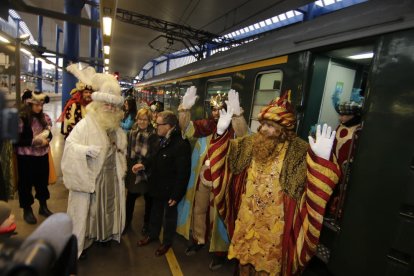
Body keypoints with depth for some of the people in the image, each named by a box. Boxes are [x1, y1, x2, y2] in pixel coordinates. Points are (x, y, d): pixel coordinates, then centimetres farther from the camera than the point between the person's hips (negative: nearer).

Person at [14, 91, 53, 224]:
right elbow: (17, 140, -15)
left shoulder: (44, 117, 3)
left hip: (42, 155, 5)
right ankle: (27, 210, 27)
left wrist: (46, 140, -8)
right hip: (26, 157, -5)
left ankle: (43, 206, 33)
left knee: (42, 181, 15)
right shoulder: (21, 119, -13)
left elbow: (49, 133, 12)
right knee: (26, 183, 9)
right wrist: (35, 141, -21)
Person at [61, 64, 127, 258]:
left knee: (108, 205, 18)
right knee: (87, 207, 6)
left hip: (111, 174, 6)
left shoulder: (116, 126, 7)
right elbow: (70, 143, -17)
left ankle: (104, 234, 40)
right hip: (91, 175, -6)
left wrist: (121, 149, 2)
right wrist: (86, 150, -31)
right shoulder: (86, 124, -13)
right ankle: (80, 243, 25)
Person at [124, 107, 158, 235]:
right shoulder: (132, 132, 2)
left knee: (148, 199, 12)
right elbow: (127, 150, 4)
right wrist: (130, 165, -5)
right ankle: (127, 221, 36)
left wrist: (143, 165, -22)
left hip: (147, 172, -3)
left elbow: (154, 155, -12)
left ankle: (146, 224, 32)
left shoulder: (153, 134, -9)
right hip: (132, 170, 3)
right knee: (130, 197, 15)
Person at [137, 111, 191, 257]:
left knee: (169, 215, 15)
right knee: (155, 212, 25)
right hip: (158, 186, 7)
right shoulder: (161, 140, -1)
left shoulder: (181, 145, -27)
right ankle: (152, 234, 49)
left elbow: (183, 173, -25)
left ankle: (167, 242, 38)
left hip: (169, 189, -7)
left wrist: (176, 195, -21)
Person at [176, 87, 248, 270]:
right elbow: (188, 128, -10)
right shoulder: (207, 125, -1)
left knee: (217, 215, 11)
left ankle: (220, 250, 34)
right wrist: (185, 108, -27)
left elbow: (243, 138, -35)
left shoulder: (233, 129, -14)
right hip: (202, 178, 5)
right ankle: (198, 240, 45)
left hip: (220, 181, -5)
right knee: (198, 210, 20)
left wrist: (237, 113, -51)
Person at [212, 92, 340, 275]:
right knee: (244, 256, 26)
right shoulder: (250, 143, -4)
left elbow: (317, 184, -27)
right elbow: (227, 151, 10)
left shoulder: (299, 153, -19)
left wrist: (322, 158, -46)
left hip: (274, 226, -4)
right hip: (246, 219, 5)